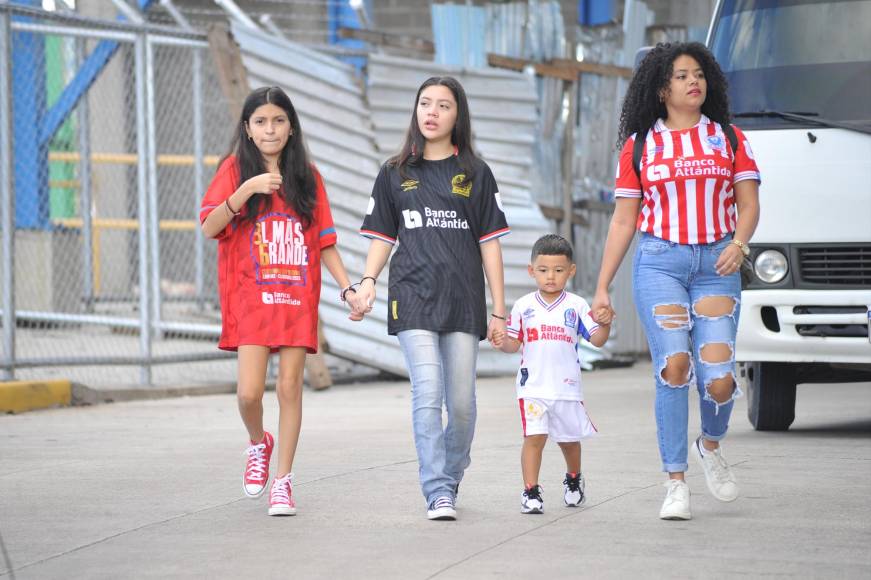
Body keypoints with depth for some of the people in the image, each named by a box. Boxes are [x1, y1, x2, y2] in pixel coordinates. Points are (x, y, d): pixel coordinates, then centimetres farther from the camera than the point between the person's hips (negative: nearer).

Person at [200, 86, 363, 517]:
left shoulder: (307, 175, 10)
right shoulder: (235, 168, 2)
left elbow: (324, 241, 11)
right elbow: (208, 227, -10)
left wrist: (348, 287, 0)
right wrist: (246, 190, -23)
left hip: (298, 295, 2)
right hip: (250, 295, -2)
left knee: (290, 387, -2)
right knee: (250, 391, -11)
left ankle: (283, 482, 7)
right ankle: (258, 444, 21)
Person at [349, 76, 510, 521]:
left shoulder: (475, 173, 8)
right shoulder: (395, 173, 10)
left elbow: (489, 243, 7)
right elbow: (382, 237, 12)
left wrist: (499, 310, 3)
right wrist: (368, 281, -7)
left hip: (463, 300, 1)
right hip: (413, 300, -1)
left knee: (461, 402, 2)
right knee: (427, 394, -14)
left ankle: (452, 472, 27)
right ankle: (437, 493, -15)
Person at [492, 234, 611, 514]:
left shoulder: (576, 305, 1)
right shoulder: (524, 306, 3)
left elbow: (597, 340, -2)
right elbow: (514, 342, 9)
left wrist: (604, 324, -21)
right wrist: (502, 342, -12)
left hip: (567, 386, 1)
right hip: (533, 385, -1)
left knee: (569, 438, 16)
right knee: (534, 436, -13)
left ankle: (574, 480, 41)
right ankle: (530, 491, -9)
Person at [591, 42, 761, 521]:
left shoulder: (729, 139, 11)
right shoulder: (640, 145, 10)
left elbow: (749, 204, 5)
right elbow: (623, 221, 11)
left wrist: (739, 242, -16)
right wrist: (602, 288, 8)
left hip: (716, 265, 1)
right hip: (660, 261, -1)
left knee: (718, 378, -9)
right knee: (673, 366, -15)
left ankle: (710, 445, 25)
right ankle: (675, 484, -8)